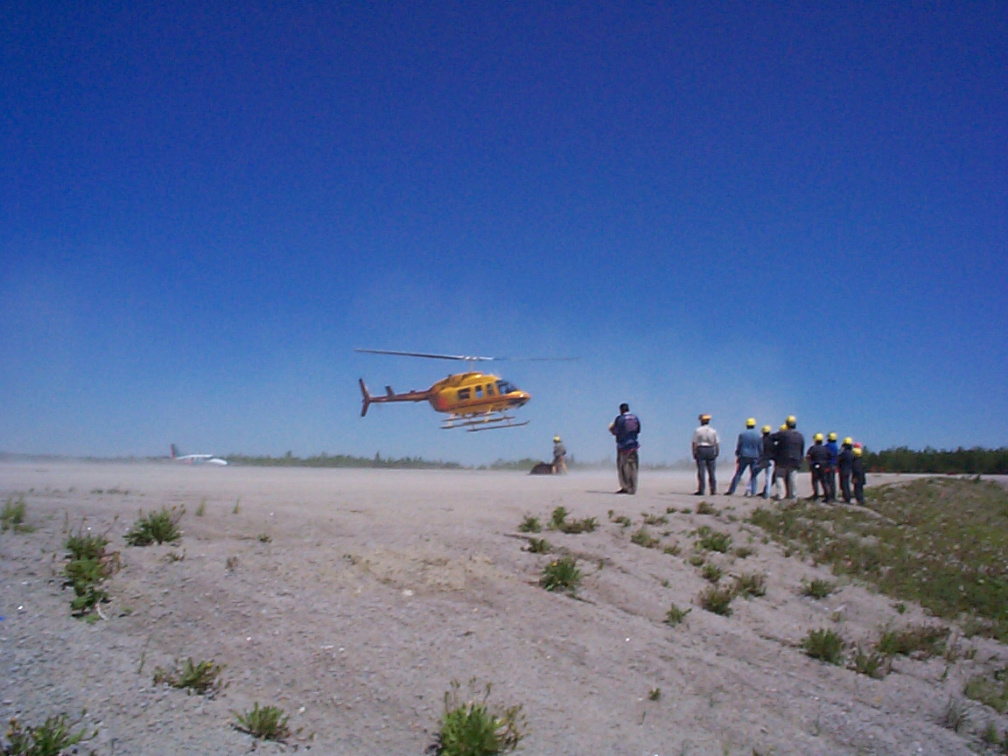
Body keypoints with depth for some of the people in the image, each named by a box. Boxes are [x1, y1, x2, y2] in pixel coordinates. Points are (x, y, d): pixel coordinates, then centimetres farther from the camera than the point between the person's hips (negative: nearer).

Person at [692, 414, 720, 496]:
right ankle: (713, 490, 6)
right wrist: (717, 453, 8)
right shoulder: (713, 431, 5)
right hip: (711, 450, 2)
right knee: (712, 471, 6)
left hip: (700, 450, -2)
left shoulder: (697, 430, -1)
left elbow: (694, 443, -4)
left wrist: (694, 453, 1)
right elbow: (717, 443, 2)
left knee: (701, 471, -2)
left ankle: (701, 490, -5)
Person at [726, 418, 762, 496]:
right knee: (753, 476, 7)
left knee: (738, 474, 4)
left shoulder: (742, 434, 0)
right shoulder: (758, 435, 2)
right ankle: (751, 491, -3)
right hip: (754, 457, 0)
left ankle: (731, 490, 3)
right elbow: (761, 449, 6)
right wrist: (760, 458, 15)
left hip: (744, 457, 0)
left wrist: (737, 456, 11)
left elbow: (738, 447, 2)